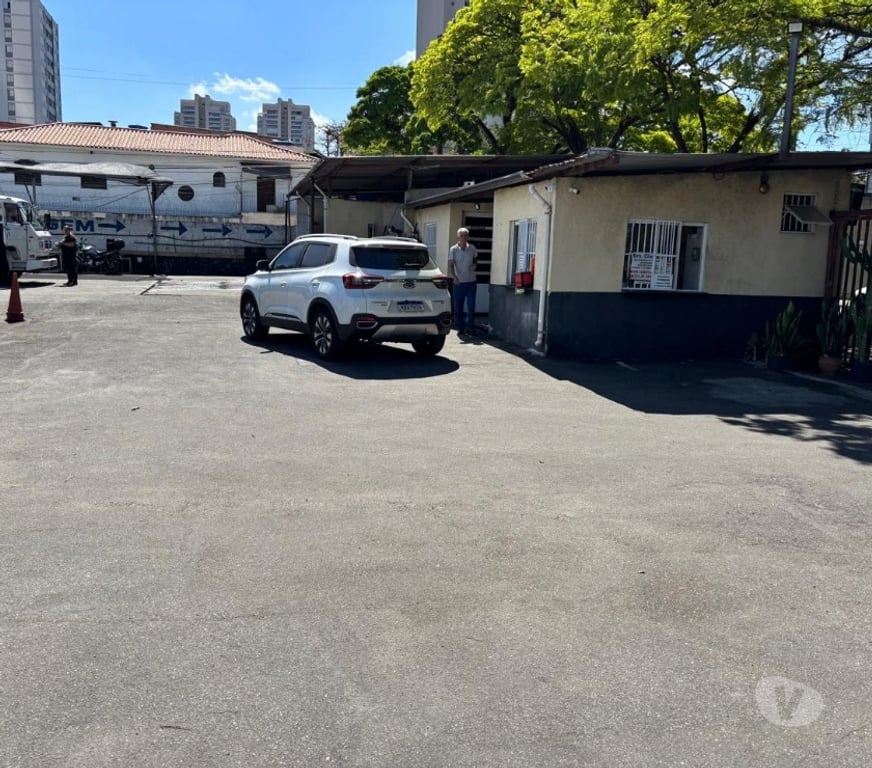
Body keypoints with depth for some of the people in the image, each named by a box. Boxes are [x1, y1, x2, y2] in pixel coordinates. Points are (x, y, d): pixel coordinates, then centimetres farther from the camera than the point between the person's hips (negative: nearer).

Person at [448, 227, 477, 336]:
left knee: (471, 306, -3)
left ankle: (470, 326, 8)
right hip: (458, 282, -1)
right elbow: (451, 265, -7)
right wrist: (454, 277, -22)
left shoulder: (472, 248, 5)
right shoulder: (453, 249, -2)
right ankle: (460, 328, 14)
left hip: (471, 281, 1)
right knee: (458, 307, 3)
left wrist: (474, 265, -3)